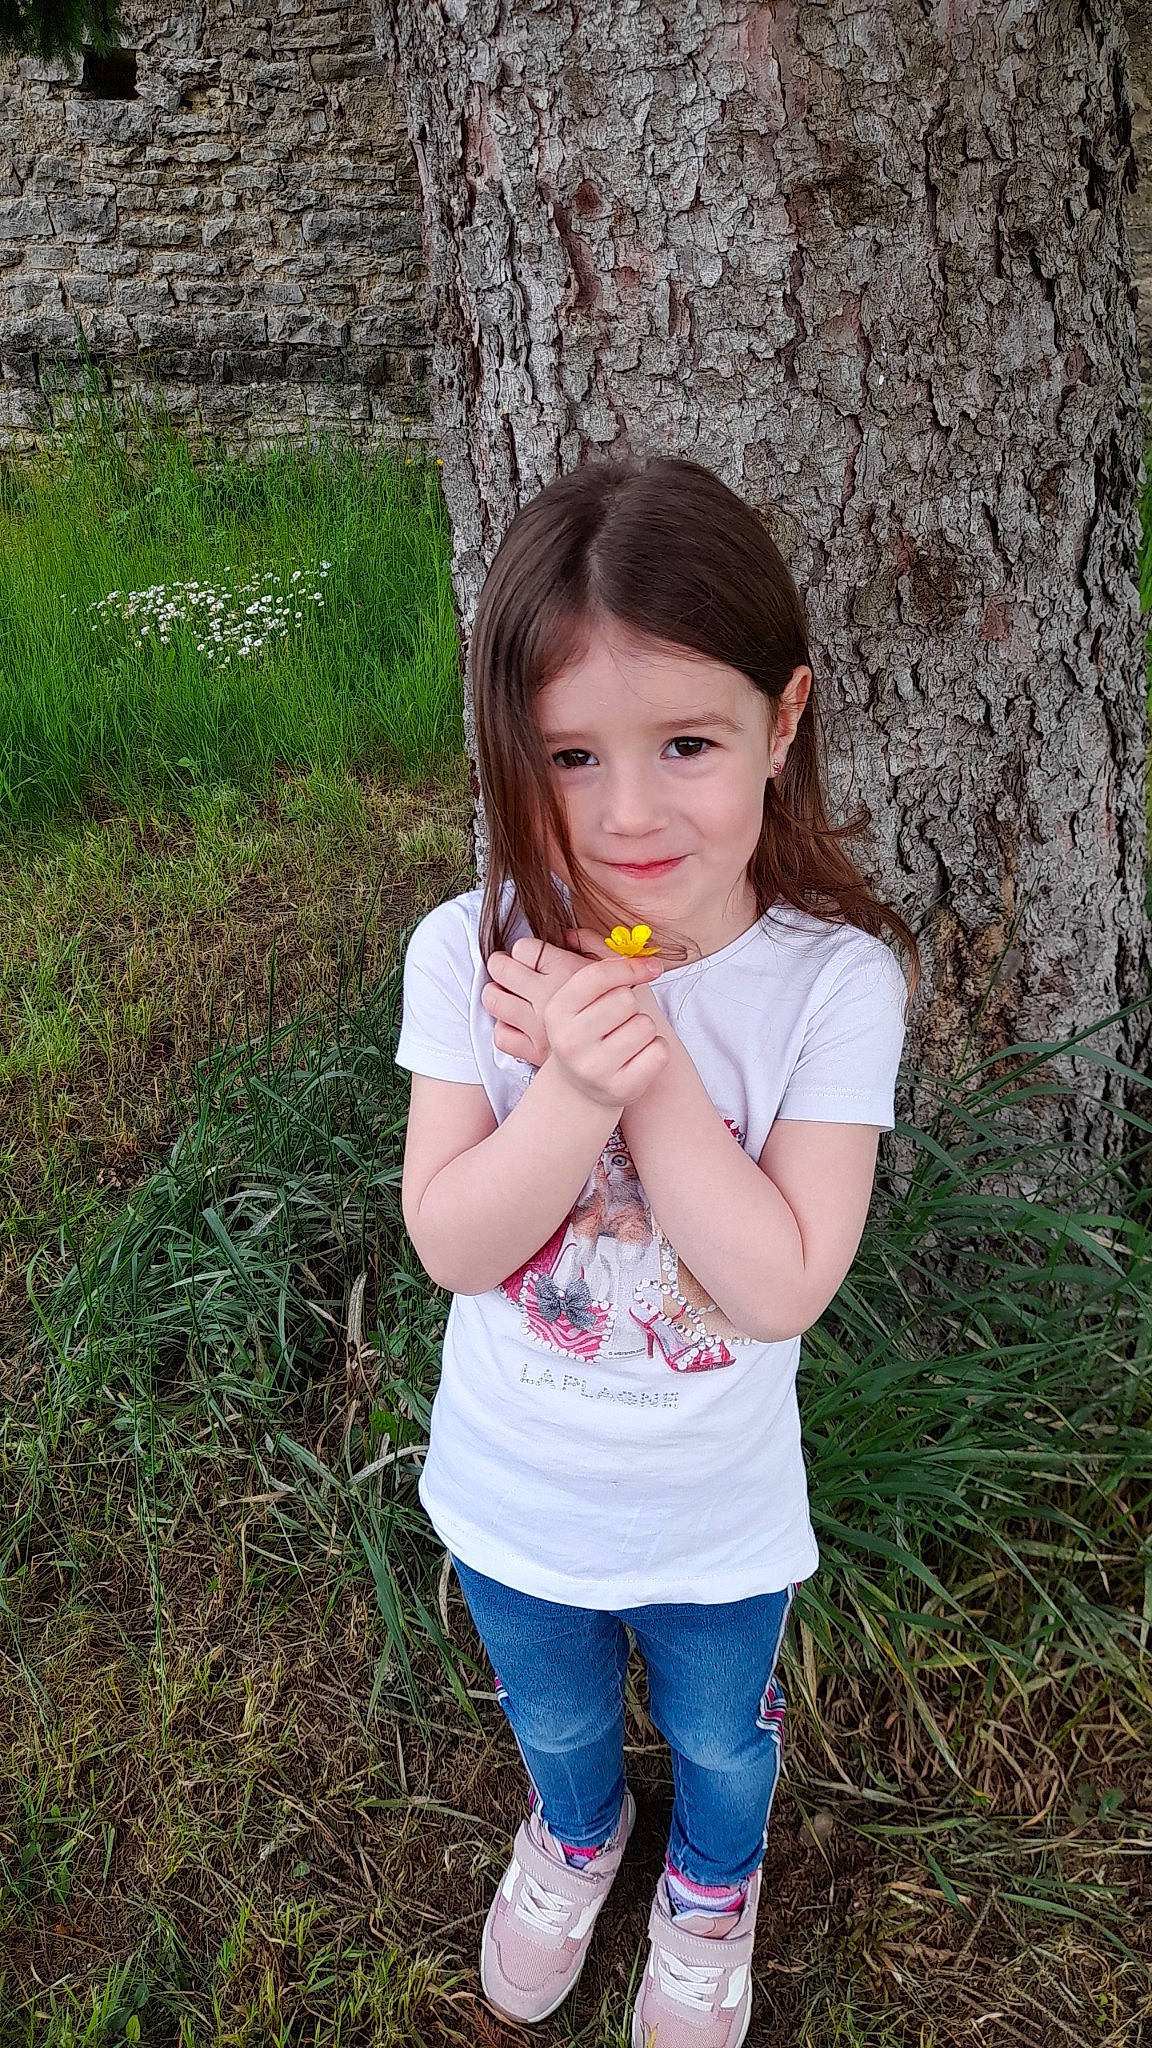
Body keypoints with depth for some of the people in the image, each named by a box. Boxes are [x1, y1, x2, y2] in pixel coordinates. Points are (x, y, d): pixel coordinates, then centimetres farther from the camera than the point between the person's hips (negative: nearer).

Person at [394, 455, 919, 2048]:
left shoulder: (832, 979, -25)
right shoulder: (471, 952, -21)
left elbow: (784, 1285, -28)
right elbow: (451, 1244, -22)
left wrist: (650, 1067, -36)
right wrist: (574, 1090, -39)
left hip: (717, 1518, -1)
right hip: (514, 1498, 1)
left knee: (720, 1738, 29)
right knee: (554, 1719, 31)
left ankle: (711, 1889, 63)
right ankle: (576, 1835, 66)